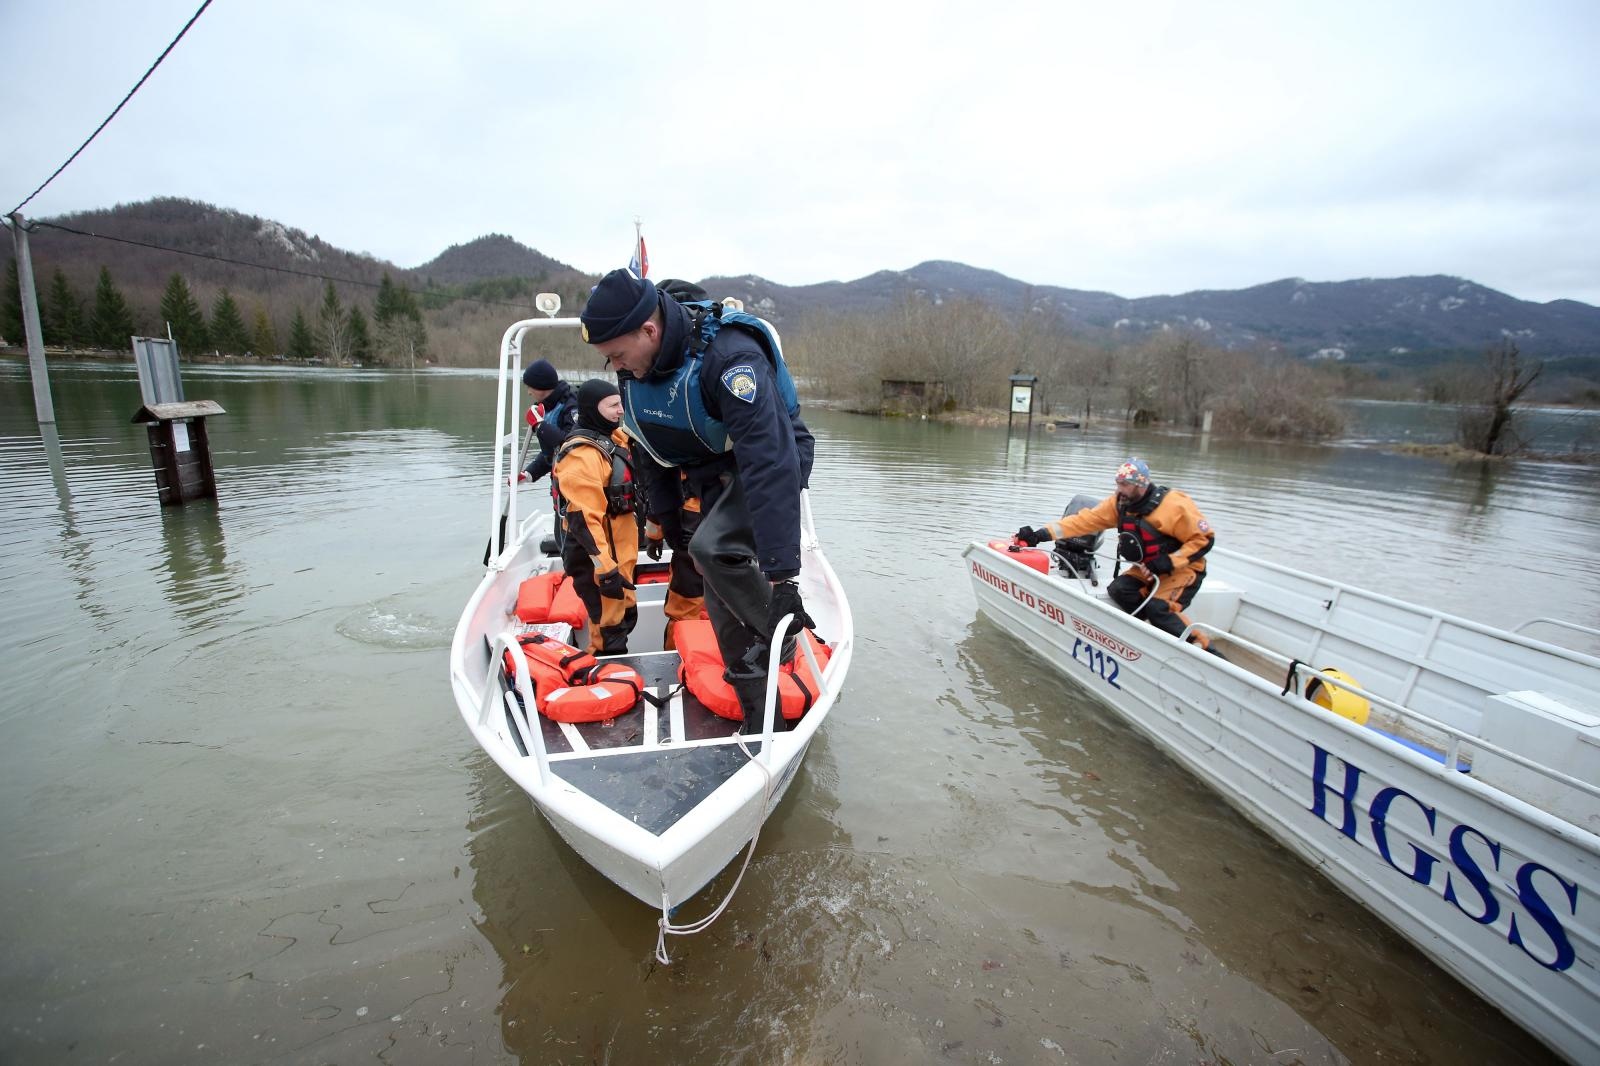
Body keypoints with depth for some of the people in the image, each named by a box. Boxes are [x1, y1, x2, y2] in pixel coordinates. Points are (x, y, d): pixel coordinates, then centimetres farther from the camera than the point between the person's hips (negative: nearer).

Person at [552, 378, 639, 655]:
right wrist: (605, 569, -28)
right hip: (598, 556, -10)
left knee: (625, 616, 22)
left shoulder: (614, 438, 9)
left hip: (619, 550, 10)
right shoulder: (581, 454, -21)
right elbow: (584, 518, -27)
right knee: (609, 629, 0)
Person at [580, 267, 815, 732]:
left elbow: (769, 464, -41)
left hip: (769, 466, -7)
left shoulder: (731, 357, -33)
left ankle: (788, 648, -10)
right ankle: (758, 719, 18)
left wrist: (781, 573, -45)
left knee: (712, 549, -32)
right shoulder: (635, 367, -8)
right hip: (711, 478, 7)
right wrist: (664, 511, 11)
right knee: (722, 600, 4)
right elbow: (650, 444, 10)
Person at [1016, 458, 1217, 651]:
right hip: (1149, 570, 6)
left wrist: (1170, 561, -26)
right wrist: (1041, 534, -24)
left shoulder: (1174, 505, -23)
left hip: (1183, 569, -6)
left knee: (1158, 608, -27)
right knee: (1117, 590, -19)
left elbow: (1204, 538, -15)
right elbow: (1084, 520, -14)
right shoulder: (1119, 503, -8)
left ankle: (1203, 649, -9)